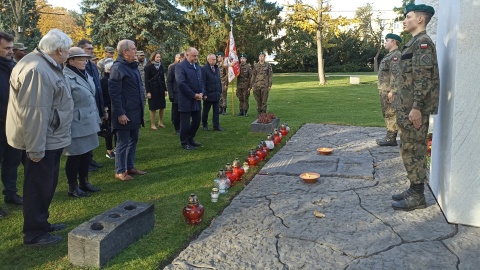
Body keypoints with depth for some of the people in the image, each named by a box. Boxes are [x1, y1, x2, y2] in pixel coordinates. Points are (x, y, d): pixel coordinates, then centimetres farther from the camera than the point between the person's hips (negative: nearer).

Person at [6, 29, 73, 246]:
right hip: (42, 141, -10)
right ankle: (34, 233, 16)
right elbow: (34, 112, -27)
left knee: (47, 185, 19)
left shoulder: (47, 65, 11)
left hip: (51, 138, 10)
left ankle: (41, 223, 34)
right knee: (38, 187, 2)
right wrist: (36, 147, -25)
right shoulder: (37, 70, -23)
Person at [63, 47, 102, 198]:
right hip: (76, 125, -8)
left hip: (88, 123, 8)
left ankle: (84, 182, 30)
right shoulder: (66, 78, -16)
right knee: (75, 156, 4)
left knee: (86, 154, 15)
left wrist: (96, 119, 18)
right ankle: (73, 188, 18)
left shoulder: (85, 75, 10)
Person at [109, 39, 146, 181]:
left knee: (133, 140, 15)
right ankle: (120, 171, 13)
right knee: (123, 142, 1)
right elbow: (114, 93, -19)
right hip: (124, 112, -9)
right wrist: (120, 113, -21)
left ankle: (130, 166, 28)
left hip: (135, 111, 9)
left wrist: (140, 107, 16)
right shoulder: (117, 67, -15)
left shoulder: (133, 66, 12)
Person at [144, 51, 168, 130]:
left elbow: (163, 79, 11)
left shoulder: (161, 66, 8)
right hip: (152, 89, -5)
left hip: (160, 89, 5)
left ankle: (160, 122, 21)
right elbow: (146, 80, -9)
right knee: (153, 108, 0)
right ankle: (152, 124, 10)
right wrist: (148, 92, -14)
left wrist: (165, 89, 7)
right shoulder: (148, 67, -7)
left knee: (162, 106, 7)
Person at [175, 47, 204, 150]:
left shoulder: (197, 66, 13)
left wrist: (201, 93, -2)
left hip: (197, 99, 7)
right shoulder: (180, 66, -11)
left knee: (197, 120, 12)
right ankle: (184, 142, 16)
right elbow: (181, 83, -19)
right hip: (186, 100, -7)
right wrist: (193, 95, -17)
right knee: (185, 122, 2)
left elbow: (201, 81, 16)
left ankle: (190, 139, 30)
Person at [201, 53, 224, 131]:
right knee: (206, 111, 9)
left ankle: (216, 125, 12)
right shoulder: (204, 69, -10)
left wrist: (220, 91, 10)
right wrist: (204, 94, -16)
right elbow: (203, 83, -13)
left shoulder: (217, 69, 11)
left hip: (217, 94, 5)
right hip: (208, 95, -5)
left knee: (216, 111, 5)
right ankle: (205, 125, 24)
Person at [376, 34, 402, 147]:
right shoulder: (390, 55, 19)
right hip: (385, 90, 10)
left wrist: (391, 91, -25)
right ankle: (390, 137, 20)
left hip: (389, 90, -10)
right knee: (387, 114, 13)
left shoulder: (396, 55, -14)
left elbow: (396, 75, -22)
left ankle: (391, 139, -2)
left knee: (391, 114, -6)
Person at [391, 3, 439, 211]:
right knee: (413, 150, 13)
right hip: (408, 106, 10)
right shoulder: (415, 43, 18)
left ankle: (417, 196, 5)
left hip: (414, 108, -10)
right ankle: (414, 190, 23)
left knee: (412, 151, -4)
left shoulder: (423, 42, -13)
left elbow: (423, 78, -20)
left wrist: (416, 107, -23)